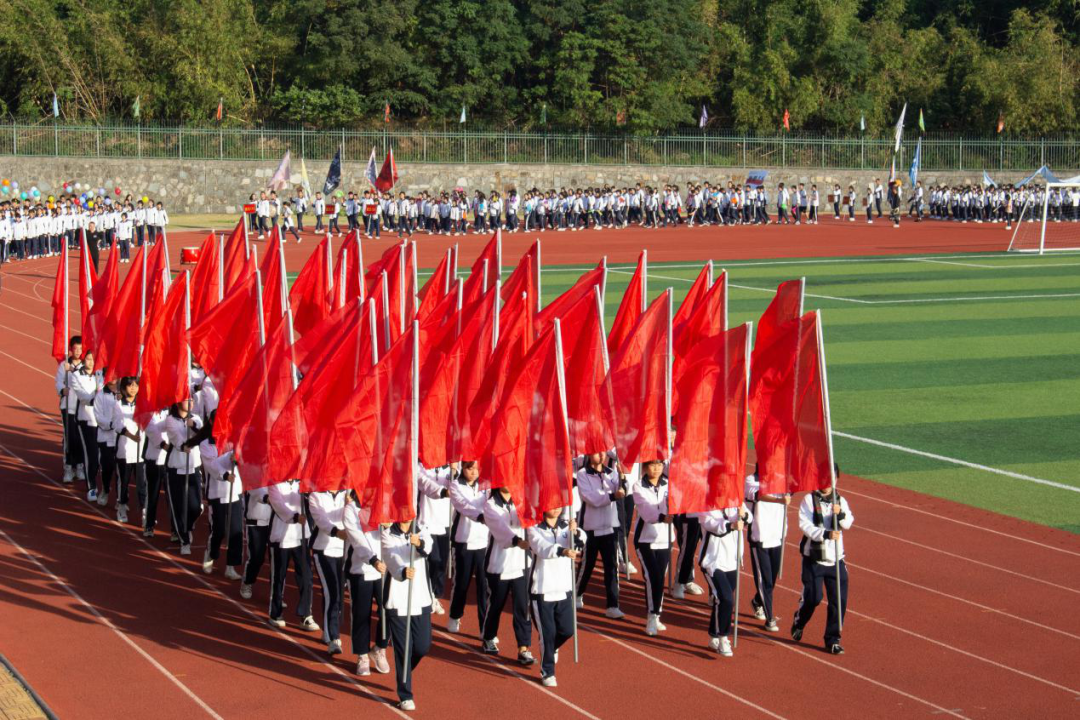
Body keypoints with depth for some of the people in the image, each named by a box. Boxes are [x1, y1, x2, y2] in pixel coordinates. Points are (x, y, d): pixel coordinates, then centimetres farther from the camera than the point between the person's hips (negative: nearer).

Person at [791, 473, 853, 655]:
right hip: (814, 558, -4)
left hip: (836, 559, 4)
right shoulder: (809, 500, -5)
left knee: (839, 600, -1)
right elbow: (805, 525, -14)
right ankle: (798, 623, 27)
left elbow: (848, 524, -2)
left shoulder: (840, 501, 8)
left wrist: (840, 514, -23)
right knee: (813, 597, -5)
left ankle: (832, 640, 11)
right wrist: (825, 534, -27)